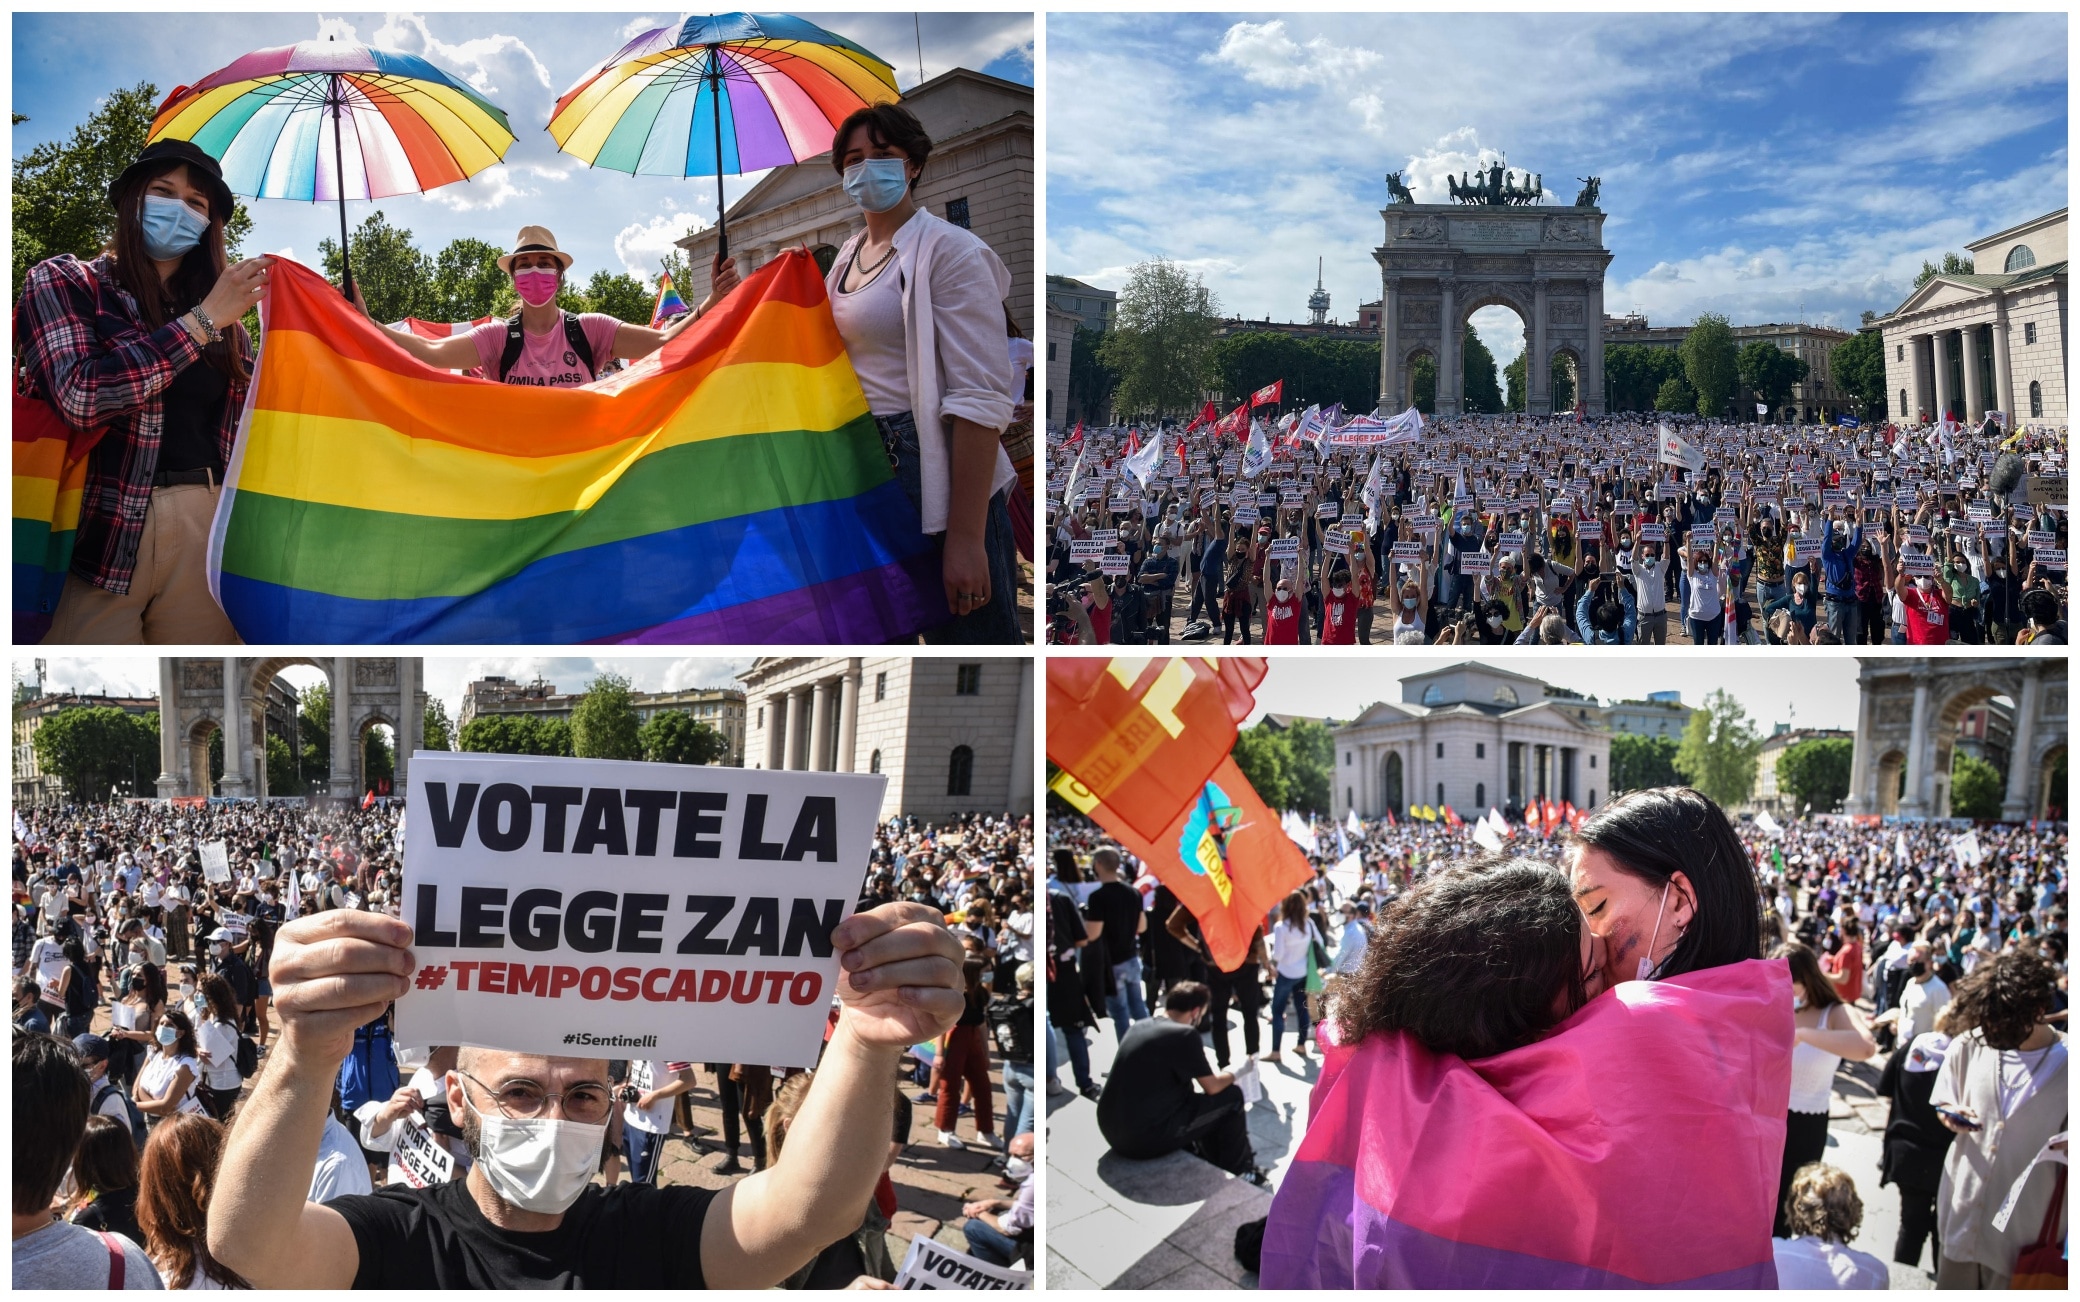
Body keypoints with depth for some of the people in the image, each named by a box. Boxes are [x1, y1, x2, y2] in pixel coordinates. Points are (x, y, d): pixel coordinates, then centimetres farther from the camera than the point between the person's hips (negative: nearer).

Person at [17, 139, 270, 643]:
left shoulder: (227, 323, 17)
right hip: (104, 529, -4)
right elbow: (79, 396, -13)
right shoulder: (63, 281, 4)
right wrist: (202, 320, -10)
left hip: (207, 527, 4)